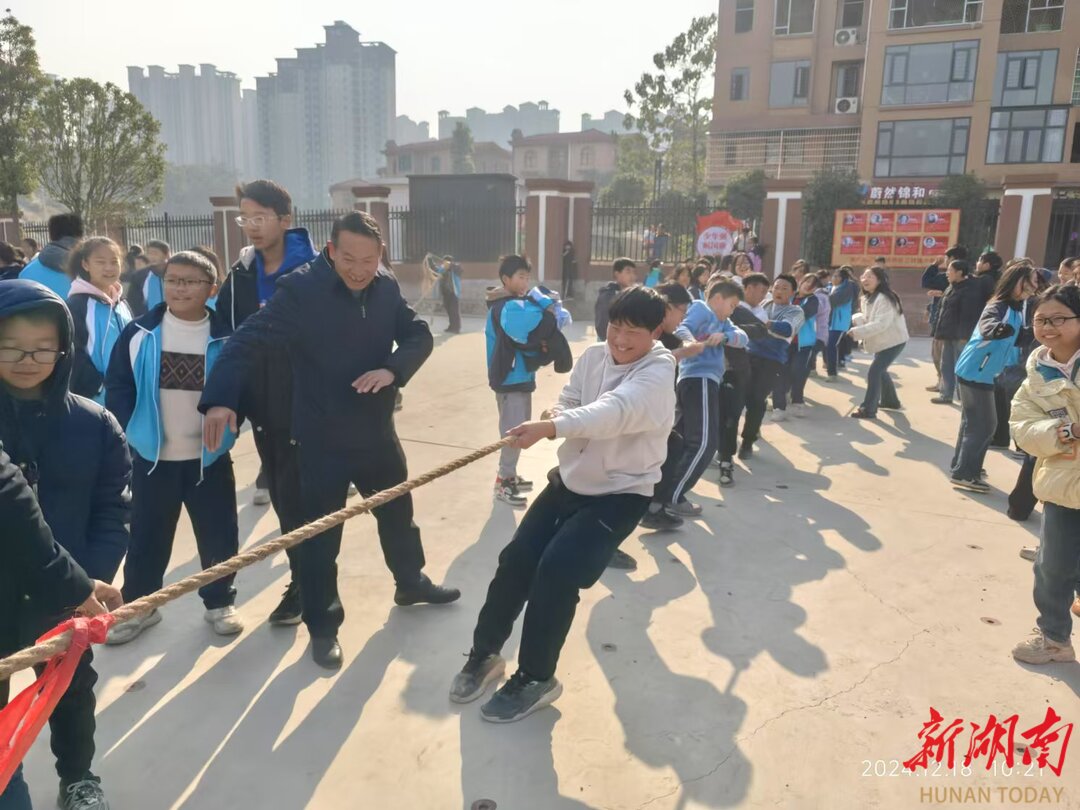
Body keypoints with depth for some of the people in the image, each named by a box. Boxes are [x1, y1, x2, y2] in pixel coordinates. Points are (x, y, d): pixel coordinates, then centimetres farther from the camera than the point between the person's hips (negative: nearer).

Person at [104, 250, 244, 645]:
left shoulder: (225, 339, -5)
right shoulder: (139, 332, -4)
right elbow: (117, 386, 0)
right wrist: (128, 430, -6)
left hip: (209, 457, 0)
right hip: (151, 455, 1)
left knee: (218, 535, 8)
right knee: (146, 536, 12)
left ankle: (219, 601, 26)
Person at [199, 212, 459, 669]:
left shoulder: (387, 288, -2)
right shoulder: (300, 290, -18)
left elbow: (419, 335, 1)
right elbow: (249, 340, -24)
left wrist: (392, 369, -20)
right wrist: (220, 399, -39)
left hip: (377, 430, 5)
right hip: (323, 438, -5)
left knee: (398, 512, 22)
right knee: (321, 535, 6)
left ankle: (411, 583, 47)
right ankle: (322, 626, 25)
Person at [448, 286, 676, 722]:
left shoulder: (658, 373, -20)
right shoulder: (593, 356, 1)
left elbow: (613, 412, -39)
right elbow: (568, 404, 5)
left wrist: (551, 427, -53)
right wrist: (555, 415, -21)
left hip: (620, 495, -6)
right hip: (570, 480, 6)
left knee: (557, 572, -19)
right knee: (516, 560, -2)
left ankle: (535, 678, 2)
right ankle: (483, 654, 20)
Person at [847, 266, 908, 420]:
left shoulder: (884, 298, -25)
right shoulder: (868, 298, 7)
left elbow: (881, 323, -34)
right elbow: (868, 318, 13)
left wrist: (857, 332, -36)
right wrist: (856, 320, -6)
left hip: (894, 341, -10)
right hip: (882, 341, 10)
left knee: (873, 372, -16)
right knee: (880, 371, 24)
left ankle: (868, 409, -12)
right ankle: (890, 401, 44)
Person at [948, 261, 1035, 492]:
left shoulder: (1016, 309, 7)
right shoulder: (998, 306, -20)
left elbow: (1017, 339, 20)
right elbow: (986, 328, -42)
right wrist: (1001, 329, -63)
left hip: (982, 373, 10)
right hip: (975, 373, -10)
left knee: (973, 422, 18)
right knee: (984, 425, -7)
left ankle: (961, 467, 30)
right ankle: (963, 474, -1)